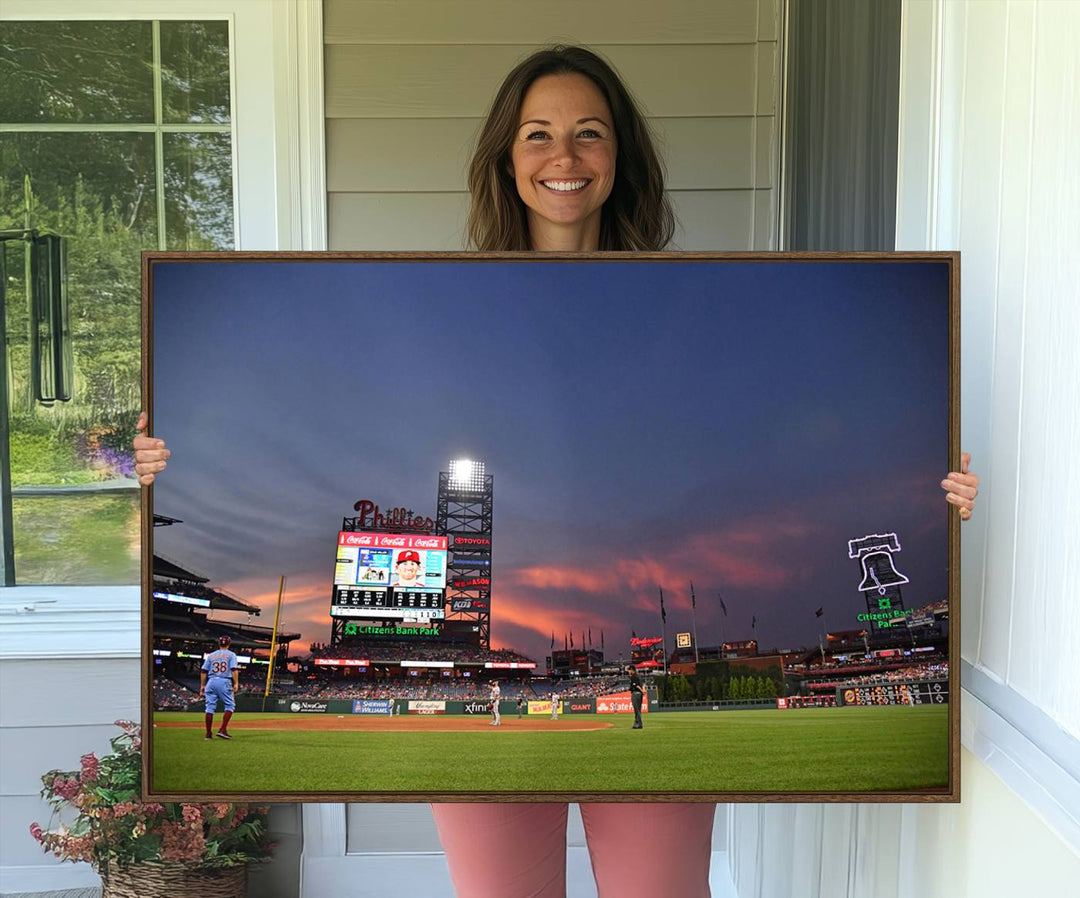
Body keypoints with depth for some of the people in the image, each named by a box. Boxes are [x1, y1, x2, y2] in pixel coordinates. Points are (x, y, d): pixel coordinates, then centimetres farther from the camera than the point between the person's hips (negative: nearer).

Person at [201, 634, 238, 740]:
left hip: (211, 681, 4)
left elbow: (203, 671, 10)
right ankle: (222, 730, -8)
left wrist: (202, 685, 14)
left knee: (210, 707, 5)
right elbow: (234, 670, -8)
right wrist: (236, 683, -10)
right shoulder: (231, 655, 5)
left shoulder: (211, 655, 15)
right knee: (229, 706, 5)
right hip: (224, 682, -4)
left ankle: (208, 733, 5)